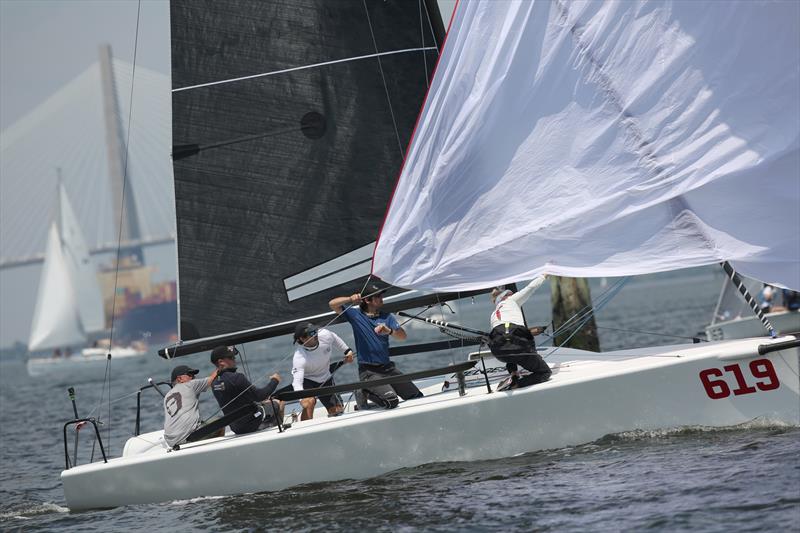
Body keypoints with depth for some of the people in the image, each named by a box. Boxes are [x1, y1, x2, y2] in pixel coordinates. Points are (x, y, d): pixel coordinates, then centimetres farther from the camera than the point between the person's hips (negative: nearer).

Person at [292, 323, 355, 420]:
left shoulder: (325, 335, -24)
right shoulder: (299, 358, -38)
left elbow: (335, 339, 2)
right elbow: (297, 381, -48)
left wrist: (347, 351, 10)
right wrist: (302, 398, -65)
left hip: (325, 379, 5)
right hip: (307, 380, -5)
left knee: (337, 411, 7)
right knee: (309, 402, -34)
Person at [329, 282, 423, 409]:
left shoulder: (387, 317, 10)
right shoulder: (356, 314, 2)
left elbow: (402, 336, -2)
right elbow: (333, 304, -6)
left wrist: (389, 331, -23)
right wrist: (350, 299, -22)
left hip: (387, 368, 5)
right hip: (368, 371, -5)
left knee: (417, 397, 4)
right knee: (391, 401, -25)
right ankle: (365, 392, 2)